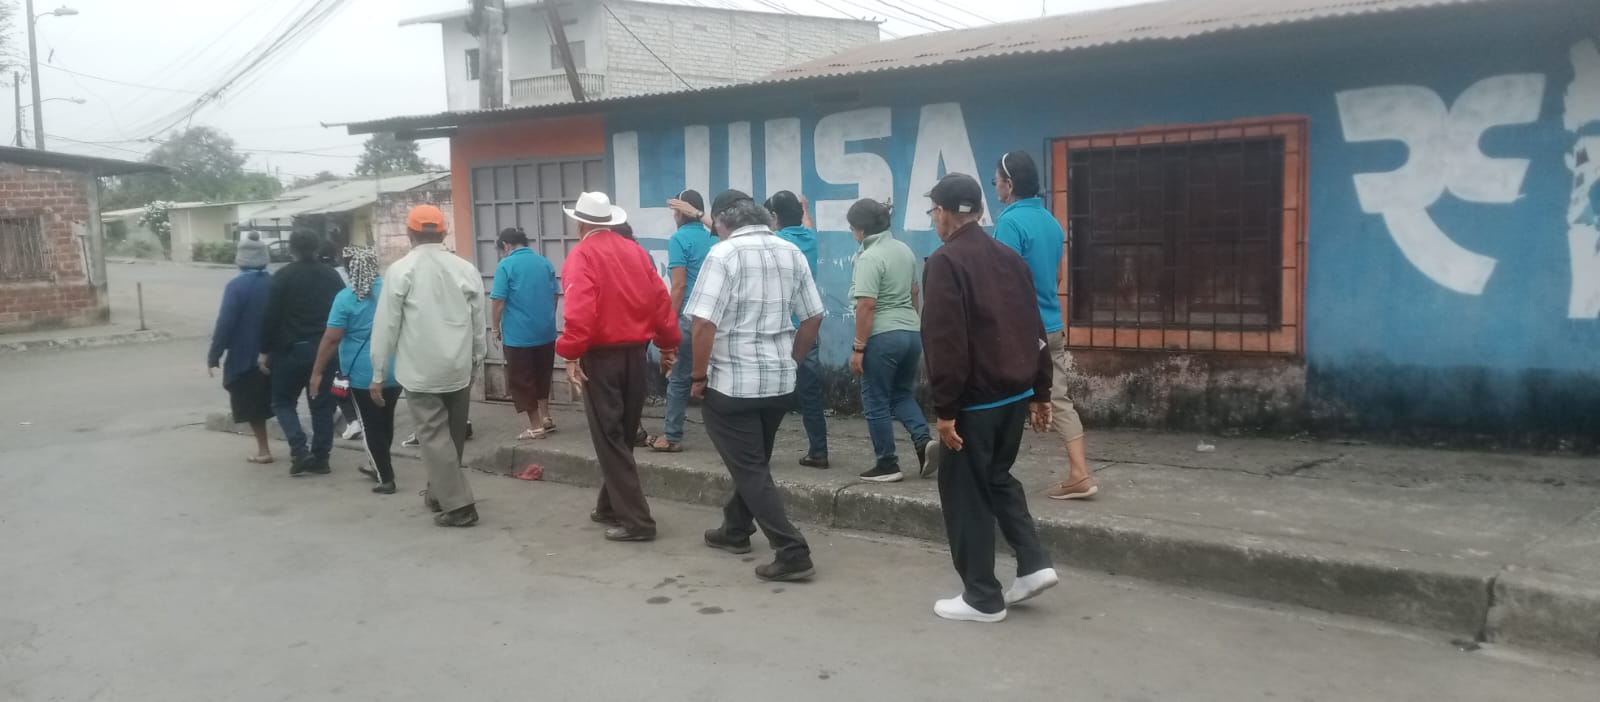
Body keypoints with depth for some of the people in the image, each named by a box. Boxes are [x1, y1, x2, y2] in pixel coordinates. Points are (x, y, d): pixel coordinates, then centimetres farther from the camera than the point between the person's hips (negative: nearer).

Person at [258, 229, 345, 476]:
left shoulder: (283, 276, -5)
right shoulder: (332, 276, 8)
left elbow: (271, 315, -8)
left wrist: (265, 350, -2)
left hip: (291, 349, -3)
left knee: (283, 401, 10)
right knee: (322, 405, 9)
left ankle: (300, 451, -5)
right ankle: (320, 458, 8)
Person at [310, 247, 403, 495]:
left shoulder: (346, 298, -12)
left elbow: (331, 338, -14)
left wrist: (317, 371, -7)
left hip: (363, 375, -5)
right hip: (394, 372, 5)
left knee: (371, 426, 6)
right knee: (385, 421, 20)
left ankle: (385, 478, 6)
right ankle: (381, 466, 35)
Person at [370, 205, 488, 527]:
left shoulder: (401, 269, -7)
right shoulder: (466, 269, 3)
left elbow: (386, 325, -6)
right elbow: (479, 324, 7)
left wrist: (378, 374, 1)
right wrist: (476, 364, 18)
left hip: (420, 370, -4)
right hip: (459, 368, 4)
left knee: (434, 436, 0)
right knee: (452, 435, 16)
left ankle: (458, 505, -3)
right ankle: (439, 493, 31)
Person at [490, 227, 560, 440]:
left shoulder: (506, 265, -9)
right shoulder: (545, 263, 6)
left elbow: (498, 301, -12)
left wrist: (496, 328, 0)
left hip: (518, 334, -5)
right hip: (546, 332, 6)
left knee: (521, 381, 6)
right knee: (542, 376, 21)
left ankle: (536, 427, 9)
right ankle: (546, 418, 24)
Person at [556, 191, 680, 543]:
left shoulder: (582, 255, -9)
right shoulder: (635, 250, 8)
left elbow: (580, 310, -22)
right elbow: (660, 299, 7)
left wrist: (571, 354, -19)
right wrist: (668, 344, 14)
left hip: (601, 355, -6)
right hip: (635, 353, 6)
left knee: (609, 439, -1)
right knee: (622, 435, 18)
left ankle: (636, 520, -4)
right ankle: (610, 506, 29)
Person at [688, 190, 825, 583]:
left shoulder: (725, 254, -12)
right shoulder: (791, 252, 6)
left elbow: (704, 323, -19)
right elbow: (813, 318, 7)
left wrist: (699, 376, -8)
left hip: (732, 381, -6)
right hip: (780, 381, 7)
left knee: (750, 470, 0)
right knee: (754, 461, 23)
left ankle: (792, 553, -5)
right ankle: (735, 531, 38)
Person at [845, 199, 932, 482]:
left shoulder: (870, 257, -15)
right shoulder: (905, 250, 11)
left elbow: (867, 305, -20)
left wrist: (858, 347, -16)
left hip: (882, 337, -8)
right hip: (911, 332, 8)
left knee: (876, 402, 5)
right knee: (902, 394, 21)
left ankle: (887, 465, 10)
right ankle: (923, 442, 1)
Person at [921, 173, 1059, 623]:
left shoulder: (945, 263, -12)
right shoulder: (1010, 258, 11)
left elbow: (945, 342, -19)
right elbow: (1035, 330, 13)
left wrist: (945, 409, -16)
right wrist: (1040, 392, 17)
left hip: (975, 399, -7)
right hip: (1015, 393, 8)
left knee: (966, 493, 4)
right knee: (998, 477, 24)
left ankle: (982, 598, 10)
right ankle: (1034, 564, 15)